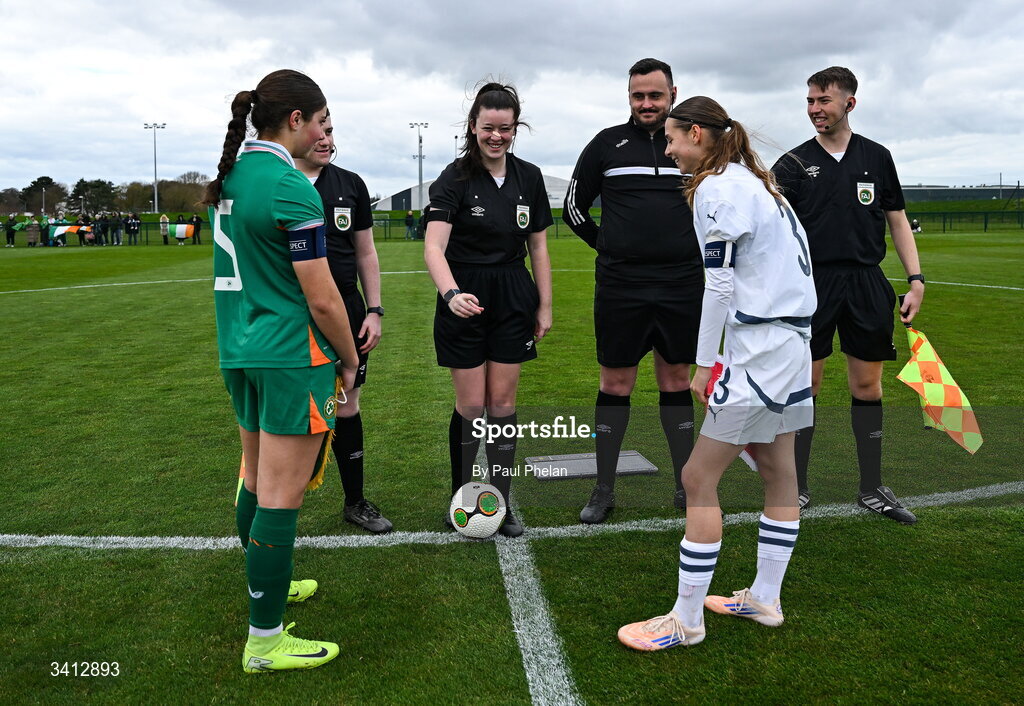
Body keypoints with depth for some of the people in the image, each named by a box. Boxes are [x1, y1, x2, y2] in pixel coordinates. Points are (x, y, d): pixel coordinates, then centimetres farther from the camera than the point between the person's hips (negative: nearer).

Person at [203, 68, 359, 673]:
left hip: (239, 350, 9)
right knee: (281, 498, -3)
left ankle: (266, 584, 40)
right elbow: (322, 299, -17)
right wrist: (352, 359, -3)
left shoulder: (231, 176, 10)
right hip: (292, 356, -9)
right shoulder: (291, 187, -17)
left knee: (256, 478, 21)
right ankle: (265, 641, 7)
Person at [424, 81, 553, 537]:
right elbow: (434, 246, -21)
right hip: (464, 301, -3)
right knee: (471, 406, 2)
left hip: (513, 301, 3)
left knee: (502, 404, 7)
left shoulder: (529, 178, 4)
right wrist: (451, 293, -38)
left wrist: (545, 307, 8)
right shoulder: (455, 178, -9)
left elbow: (538, 247, 10)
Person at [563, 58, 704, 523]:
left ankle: (686, 485, 21)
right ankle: (604, 489, 15)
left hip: (681, 287, 1)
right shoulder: (607, 144, 4)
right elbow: (574, 207, 11)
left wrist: (692, 249, 12)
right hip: (619, 288, -1)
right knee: (615, 384, 4)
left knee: (677, 381, 10)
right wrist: (608, 247, 8)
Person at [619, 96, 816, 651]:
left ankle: (686, 621, 4)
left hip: (761, 350, -10)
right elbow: (784, 262, 14)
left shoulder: (716, 187, -12)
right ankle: (764, 599, 28)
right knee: (777, 471, 15)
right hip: (791, 340, 10)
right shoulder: (752, 179, 16)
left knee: (698, 478, -4)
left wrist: (703, 364, -10)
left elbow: (720, 284, -16)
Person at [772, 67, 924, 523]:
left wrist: (916, 280, 6)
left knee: (867, 387, 7)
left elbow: (897, 220, 13)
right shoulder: (794, 163, 4)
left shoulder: (877, 157, 10)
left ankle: (872, 489, 20)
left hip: (866, 284, 2)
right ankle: (796, 489, 14)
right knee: (805, 386, 1)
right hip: (812, 284, -2)